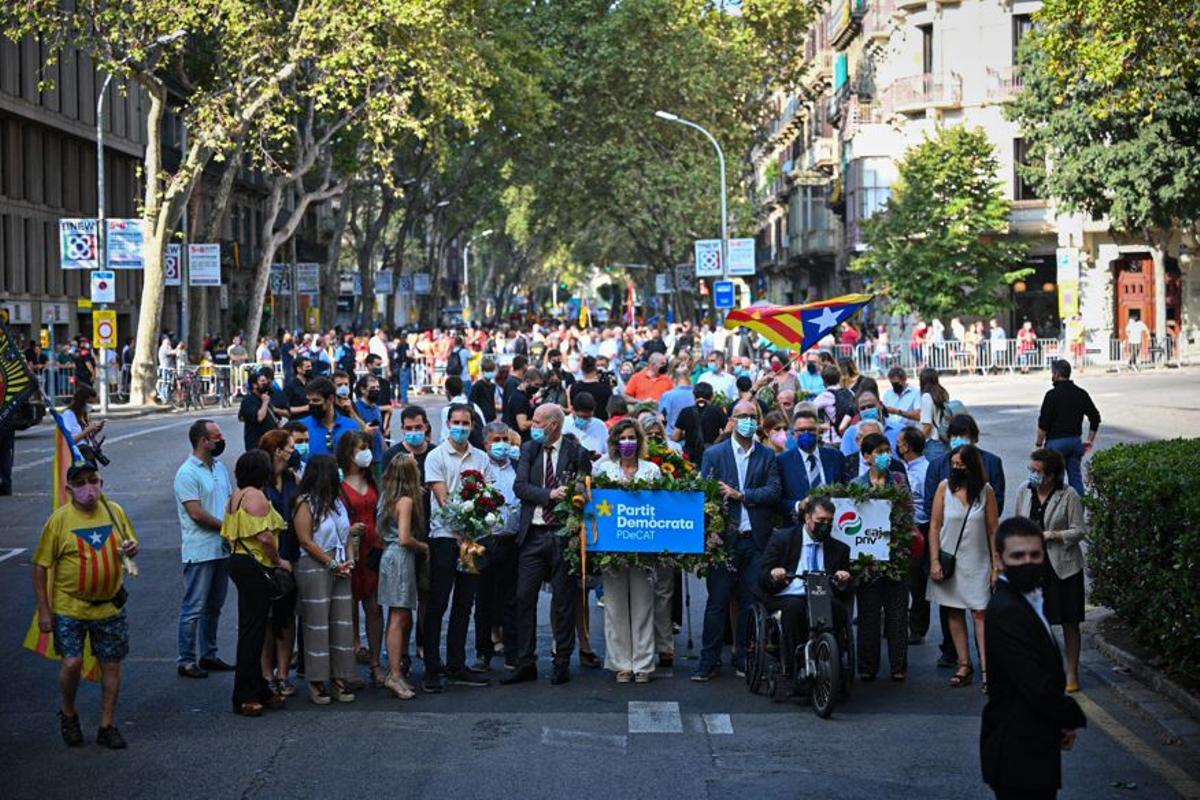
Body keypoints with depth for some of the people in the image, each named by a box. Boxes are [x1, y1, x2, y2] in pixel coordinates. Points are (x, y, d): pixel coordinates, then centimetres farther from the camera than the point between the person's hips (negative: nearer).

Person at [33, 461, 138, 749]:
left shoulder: (115, 511, 1)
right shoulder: (59, 520, -10)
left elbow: (131, 543, 16)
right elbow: (41, 566, -7)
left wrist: (132, 548, -10)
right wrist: (44, 611, -10)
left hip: (110, 605, 3)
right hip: (70, 607, -3)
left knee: (111, 665, 7)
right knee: (72, 663, -10)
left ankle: (107, 726, 20)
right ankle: (68, 714, 18)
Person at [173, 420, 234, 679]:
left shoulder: (220, 467, 12)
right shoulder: (187, 473, -14)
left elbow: (231, 501, 15)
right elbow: (197, 513, -18)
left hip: (222, 549, 8)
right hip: (200, 550, -8)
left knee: (214, 606, 15)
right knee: (194, 608, -2)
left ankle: (208, 655, 25)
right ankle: (186, 660, 5)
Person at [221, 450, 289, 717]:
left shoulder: (236, 497, 15)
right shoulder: (256, 496, -15)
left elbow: (229, 535, 18)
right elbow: (264, 536, -23)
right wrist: (278, 560, -9)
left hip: (239, 561, 10)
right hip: (254, 566, -10)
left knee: (252, 628, 15)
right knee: (252, 630, -6)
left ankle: (258, 689, 22)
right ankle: (245, 696, -2)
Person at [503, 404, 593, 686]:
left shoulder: (577, 453, -2)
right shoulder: (529, 449, 8)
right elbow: (520, 486, -3)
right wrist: (550, 495, -18)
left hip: (563, 534, -3)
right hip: (532, 534, 3)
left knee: (563, 601, 4)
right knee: (524, 598, 2)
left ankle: (562, 664, 13)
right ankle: (525, 663, 9)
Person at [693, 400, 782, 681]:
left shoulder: (767, 456, 9)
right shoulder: (714, 454, 4)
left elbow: (775, 491, -2)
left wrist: (741, 495, -12)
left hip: (756, 540, 2)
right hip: (725, 539, -2)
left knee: (751, 603, 6)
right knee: (717, 602, 0)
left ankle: (744, 659, 15)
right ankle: (708, 662, 5)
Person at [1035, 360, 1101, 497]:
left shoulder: (1052, 395, -12)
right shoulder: (1081, 393, 6)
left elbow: (1043, 424, -14)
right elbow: (1095, 418, 9)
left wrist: (1039, 444, -5)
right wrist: (1090, 441, 15)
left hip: (1056, 441, -6)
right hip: (1076, 440, 6)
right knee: (1076, 477, 10)